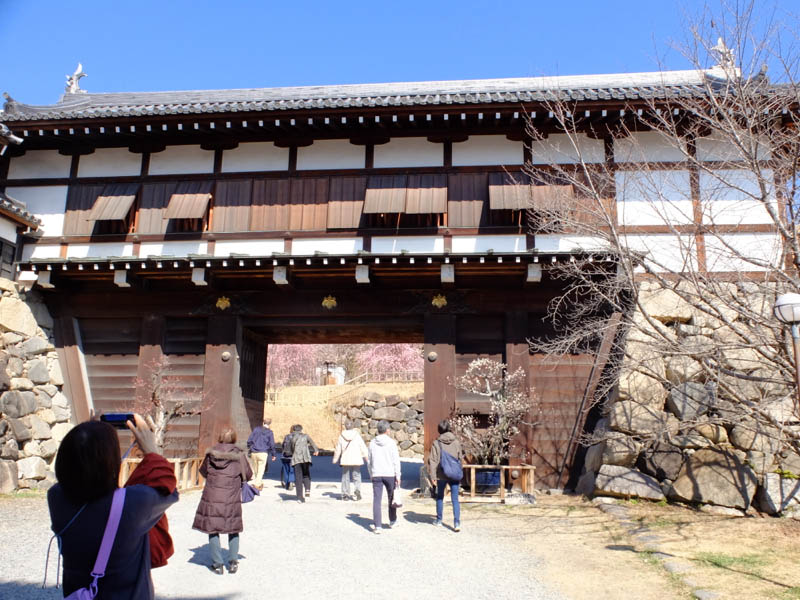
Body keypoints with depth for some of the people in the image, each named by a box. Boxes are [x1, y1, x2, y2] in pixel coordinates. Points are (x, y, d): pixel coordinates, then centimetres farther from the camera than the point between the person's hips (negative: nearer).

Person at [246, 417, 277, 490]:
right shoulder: (269, 432, -2)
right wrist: (274, 454, 7)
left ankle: (260, 483, 26)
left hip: (254, 453, 4)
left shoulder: (256, 429, 7)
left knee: (257, 469, 16)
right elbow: (272, 444, -3)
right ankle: (257, 484, -12)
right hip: (263, 453, -4)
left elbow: (249, 440, 6)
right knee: (261, 470, -1)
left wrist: (249, 449, 21)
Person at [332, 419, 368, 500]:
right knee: (356, 476, 6)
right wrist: (367, 457, 5)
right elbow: (363, 447, -4)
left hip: (345, 460, 2)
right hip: (356, 460, -1)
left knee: (345, 477, 11)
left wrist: (335, 459, 19)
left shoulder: (341, 436, 0)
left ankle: (345, 494, 12)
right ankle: (357, 489, -16)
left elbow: (338, 449, 7)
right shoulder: (357, 435, -5)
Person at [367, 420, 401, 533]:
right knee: (392, 498, 16)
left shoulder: (372, 443, 3)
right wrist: (398, 475, -5)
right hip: (390, 474, -1)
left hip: (376, 474, 1)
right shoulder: (391, 442, -6)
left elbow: (370, 461, 9)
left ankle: (377, 525, -6)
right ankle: (392, 521, 29)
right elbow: (396, 460, -8)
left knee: (376, 500, 0)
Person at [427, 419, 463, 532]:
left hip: (441, 476, -1)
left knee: (440, 497, 18)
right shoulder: (456, 442, 0)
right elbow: (460, 459, 7)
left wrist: (433, 477, -6)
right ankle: (457, 522, -10)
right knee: (455, 499, 2)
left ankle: (439, 520, 30)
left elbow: (432, 461, -10)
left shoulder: (436, 443, -7)